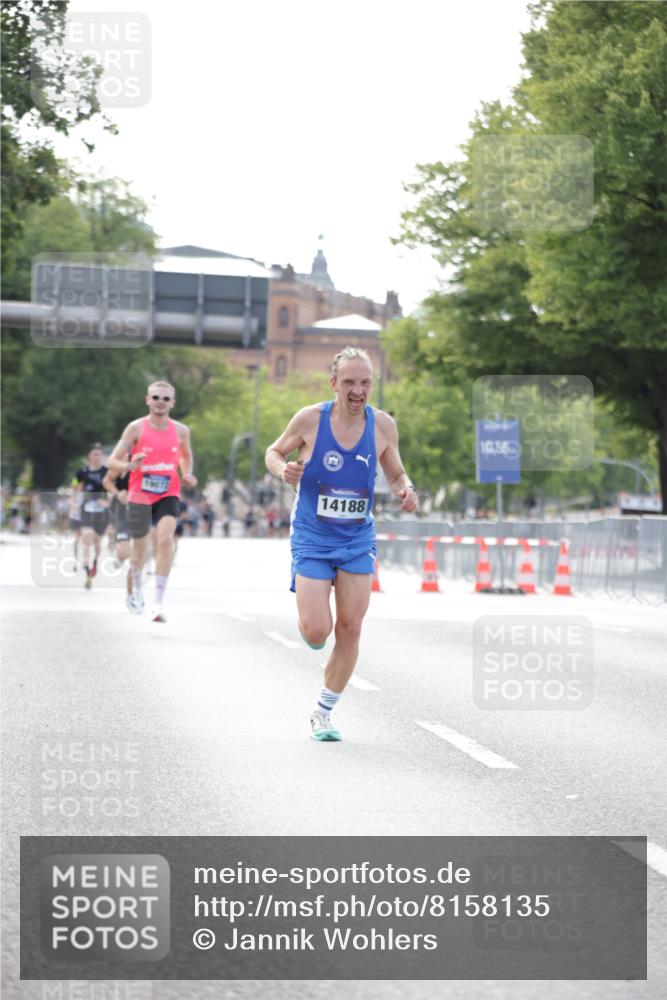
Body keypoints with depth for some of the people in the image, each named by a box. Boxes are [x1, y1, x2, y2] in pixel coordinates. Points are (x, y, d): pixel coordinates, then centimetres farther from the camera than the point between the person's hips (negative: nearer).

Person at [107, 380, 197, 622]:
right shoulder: (136, 428, -5)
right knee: (139, 550, 10)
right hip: (139, 495, 0)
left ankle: (159, 602, -22)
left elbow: (186, 455, 25)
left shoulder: (180, 431, 3)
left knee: (165, 538, -24)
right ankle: (137, 588, 44)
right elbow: (112, 461, -4)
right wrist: (130, 466, -25)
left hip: (168, 495, 1)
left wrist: (187, 474, 5)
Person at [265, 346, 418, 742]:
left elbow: (396, 474, 10)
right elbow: (274, 452, 5)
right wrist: (283, 469, -18)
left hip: (358, 541, 2)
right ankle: (308, 615, 28)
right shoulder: (310, 419, -11)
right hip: (312, 540, -2)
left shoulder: (383, 425, -5)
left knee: (350, 630, -1)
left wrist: (406, 490, -13)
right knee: (317, 632, -12)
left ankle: (324, 712, 17)